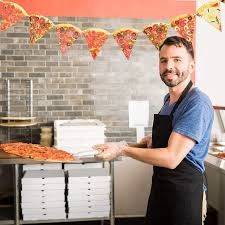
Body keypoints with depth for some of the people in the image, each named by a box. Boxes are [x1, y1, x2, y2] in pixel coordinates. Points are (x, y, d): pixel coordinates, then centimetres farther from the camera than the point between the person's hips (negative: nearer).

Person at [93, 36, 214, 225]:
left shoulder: (197, 103, -21)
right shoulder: (168, 99, 6)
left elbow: (171, 158, -26)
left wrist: (122, 149, -20)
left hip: (184, 191, -8)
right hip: (160, 186, 8)